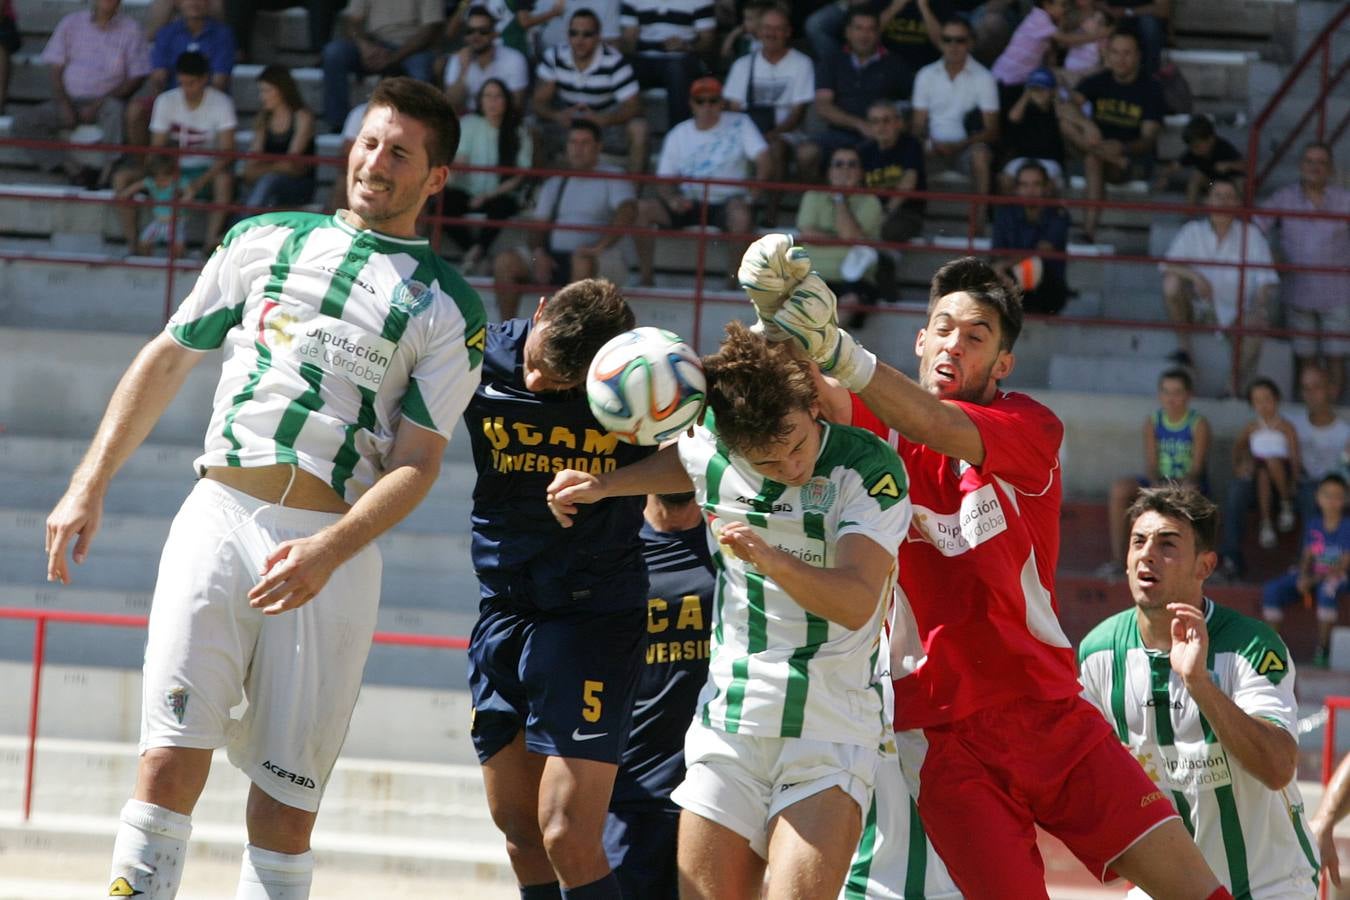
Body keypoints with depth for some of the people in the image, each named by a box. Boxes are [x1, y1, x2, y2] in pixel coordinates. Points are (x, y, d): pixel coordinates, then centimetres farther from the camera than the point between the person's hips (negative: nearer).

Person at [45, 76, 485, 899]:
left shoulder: (448, 307, 7)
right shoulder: (267, 240, 15)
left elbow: (419, 459, -1)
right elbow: (168, 361, 20)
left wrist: (327, 553, -17)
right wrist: (90, 488, 13)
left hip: (336, 546, -1)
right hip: (220, 517, 1)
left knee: (288, 794, -3)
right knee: (171, 760, -12)